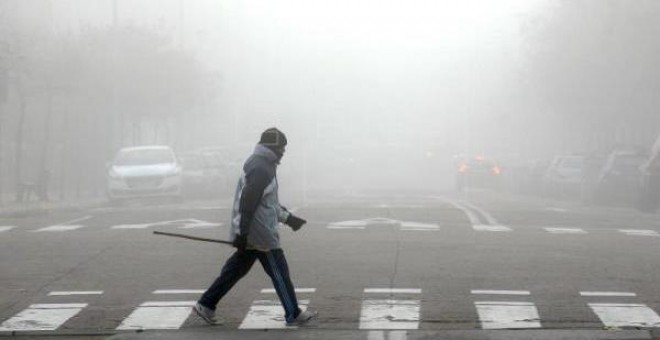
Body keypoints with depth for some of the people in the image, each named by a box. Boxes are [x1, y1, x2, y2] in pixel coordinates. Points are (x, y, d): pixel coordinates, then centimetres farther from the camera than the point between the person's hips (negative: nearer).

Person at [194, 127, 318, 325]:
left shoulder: (263, 165, 17)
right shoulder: (260, 168, -17)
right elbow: (248, 201, -23)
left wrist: (288, 218, 24)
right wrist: (242, 233, -24)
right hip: (259, 232, -10)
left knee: (236, 269, 13)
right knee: (279, 271, -1)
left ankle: (206, 305, 15)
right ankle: (293, 315, 7)